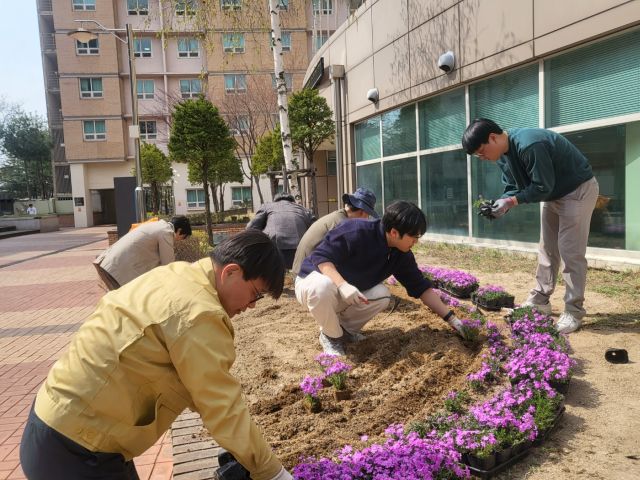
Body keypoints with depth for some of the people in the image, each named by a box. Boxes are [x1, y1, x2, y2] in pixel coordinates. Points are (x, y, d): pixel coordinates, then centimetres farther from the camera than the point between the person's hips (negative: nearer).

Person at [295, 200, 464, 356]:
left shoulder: (402, 255, -9)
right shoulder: (356, 232, -31)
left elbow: (421, 287, -4)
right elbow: (319, 256, -31)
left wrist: (451, 318, -8)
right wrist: (343, 285, -46)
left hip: (345, 296, 6)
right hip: (311, 282, -6)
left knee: (382, 295, -20)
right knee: (323, 287, -41)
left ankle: (345, 327, 5)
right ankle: (331, 335, -11)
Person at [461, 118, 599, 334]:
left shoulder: (529, 145, -34)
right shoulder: (503, 154, -4)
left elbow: (543, 187, -29)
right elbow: (513, 186, 0)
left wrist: (511, 201, -30)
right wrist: (502, 203, -19)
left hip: (579, 190, -9)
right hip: (554, 194, 9)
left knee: (570, 252, -10)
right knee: (547, 250, 12)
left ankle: (573, 313, -2)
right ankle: (539, 302, 21)